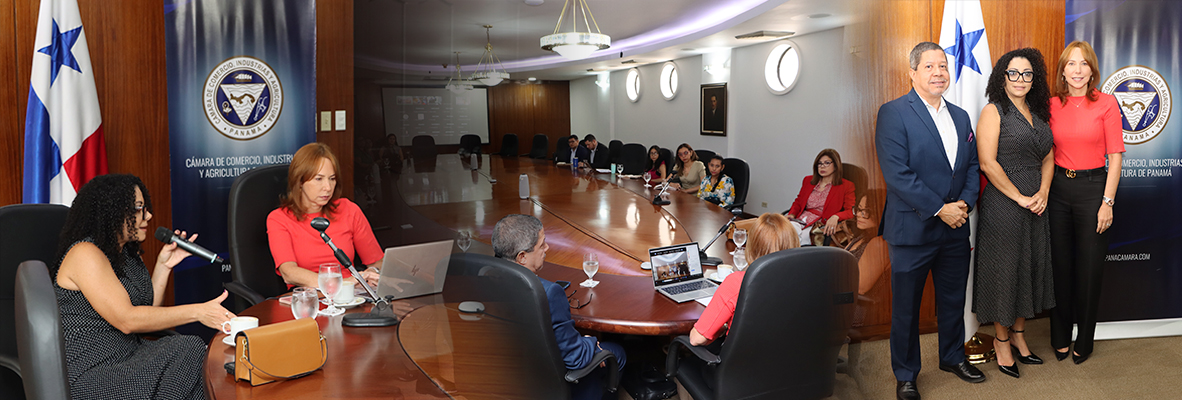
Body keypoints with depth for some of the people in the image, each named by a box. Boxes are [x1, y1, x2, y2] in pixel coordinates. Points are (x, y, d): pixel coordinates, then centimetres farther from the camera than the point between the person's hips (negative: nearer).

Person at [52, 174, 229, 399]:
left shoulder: (129, 252, 14)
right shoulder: (85, 255, -14)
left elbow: (146, 313, 11)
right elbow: (126, 320, -22)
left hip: (128, 355, 8)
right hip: (91, 376, -8)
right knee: (189, 351, -24)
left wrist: (163, 266, 2)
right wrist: (197, 312, -26)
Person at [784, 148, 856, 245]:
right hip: (800, 221, 4)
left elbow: (850, 212, -1)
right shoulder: (808, 180, 24)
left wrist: (836, 217, -23)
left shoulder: (846, 186, 10)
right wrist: (792, 215, 4)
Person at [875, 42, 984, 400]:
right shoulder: (893, 113, -10)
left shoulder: (960, 116, 12)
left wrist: (965, 202, -6)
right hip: (912, 229, -6)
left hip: (955, 228, 6)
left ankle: (953, 357, 40)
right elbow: (897, 173, -18)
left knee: (953, 299, 19)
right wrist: (939, 209, -18)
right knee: (906, 306, 6)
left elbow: (972, 166, 13)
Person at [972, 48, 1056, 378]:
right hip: (1003, 204, -7)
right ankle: (1002, 340, 16)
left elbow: (1048, 158, 14)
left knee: (1031, 267, 13)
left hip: (1036, 204, 7)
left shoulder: (1038, 113, 13)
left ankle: (1018, 335, 28)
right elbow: (987, 162, -16)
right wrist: (1020, 197, -14)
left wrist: (1043, 193, -3)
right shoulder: (994, 112, -8)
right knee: (1004, 268, 2)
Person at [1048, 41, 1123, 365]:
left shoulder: (1106, 103, -5)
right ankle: (1060, 337, 24)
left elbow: (1115, 156, -6)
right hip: (1057, 188, 3)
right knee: (1060, 263, 10)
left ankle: (1084, 339, 22)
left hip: (1092, 186, -2)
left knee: (1089, 265, 6)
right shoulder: (1052, 106, 4)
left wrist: (1108, 202, -10)